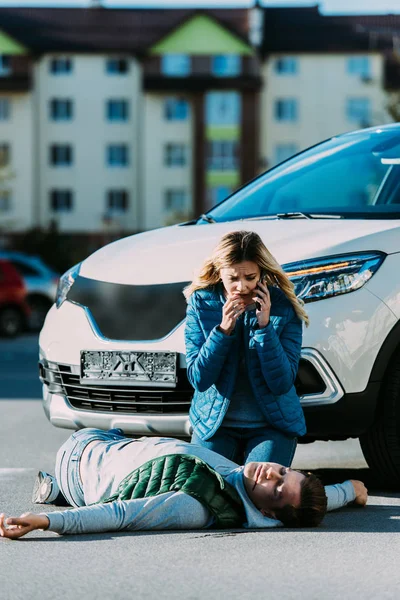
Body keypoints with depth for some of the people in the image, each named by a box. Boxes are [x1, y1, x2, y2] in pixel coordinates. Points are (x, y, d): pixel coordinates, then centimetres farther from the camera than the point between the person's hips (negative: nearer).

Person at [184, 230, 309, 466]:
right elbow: (199, 379, -12)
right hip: (215, 421, 1)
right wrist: (223, 329, -24)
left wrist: (264, 326, -25)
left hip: (272, 423, -1)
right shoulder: (201, 303, -8)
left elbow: (282, 384, -17)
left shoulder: (284, 308, -11)